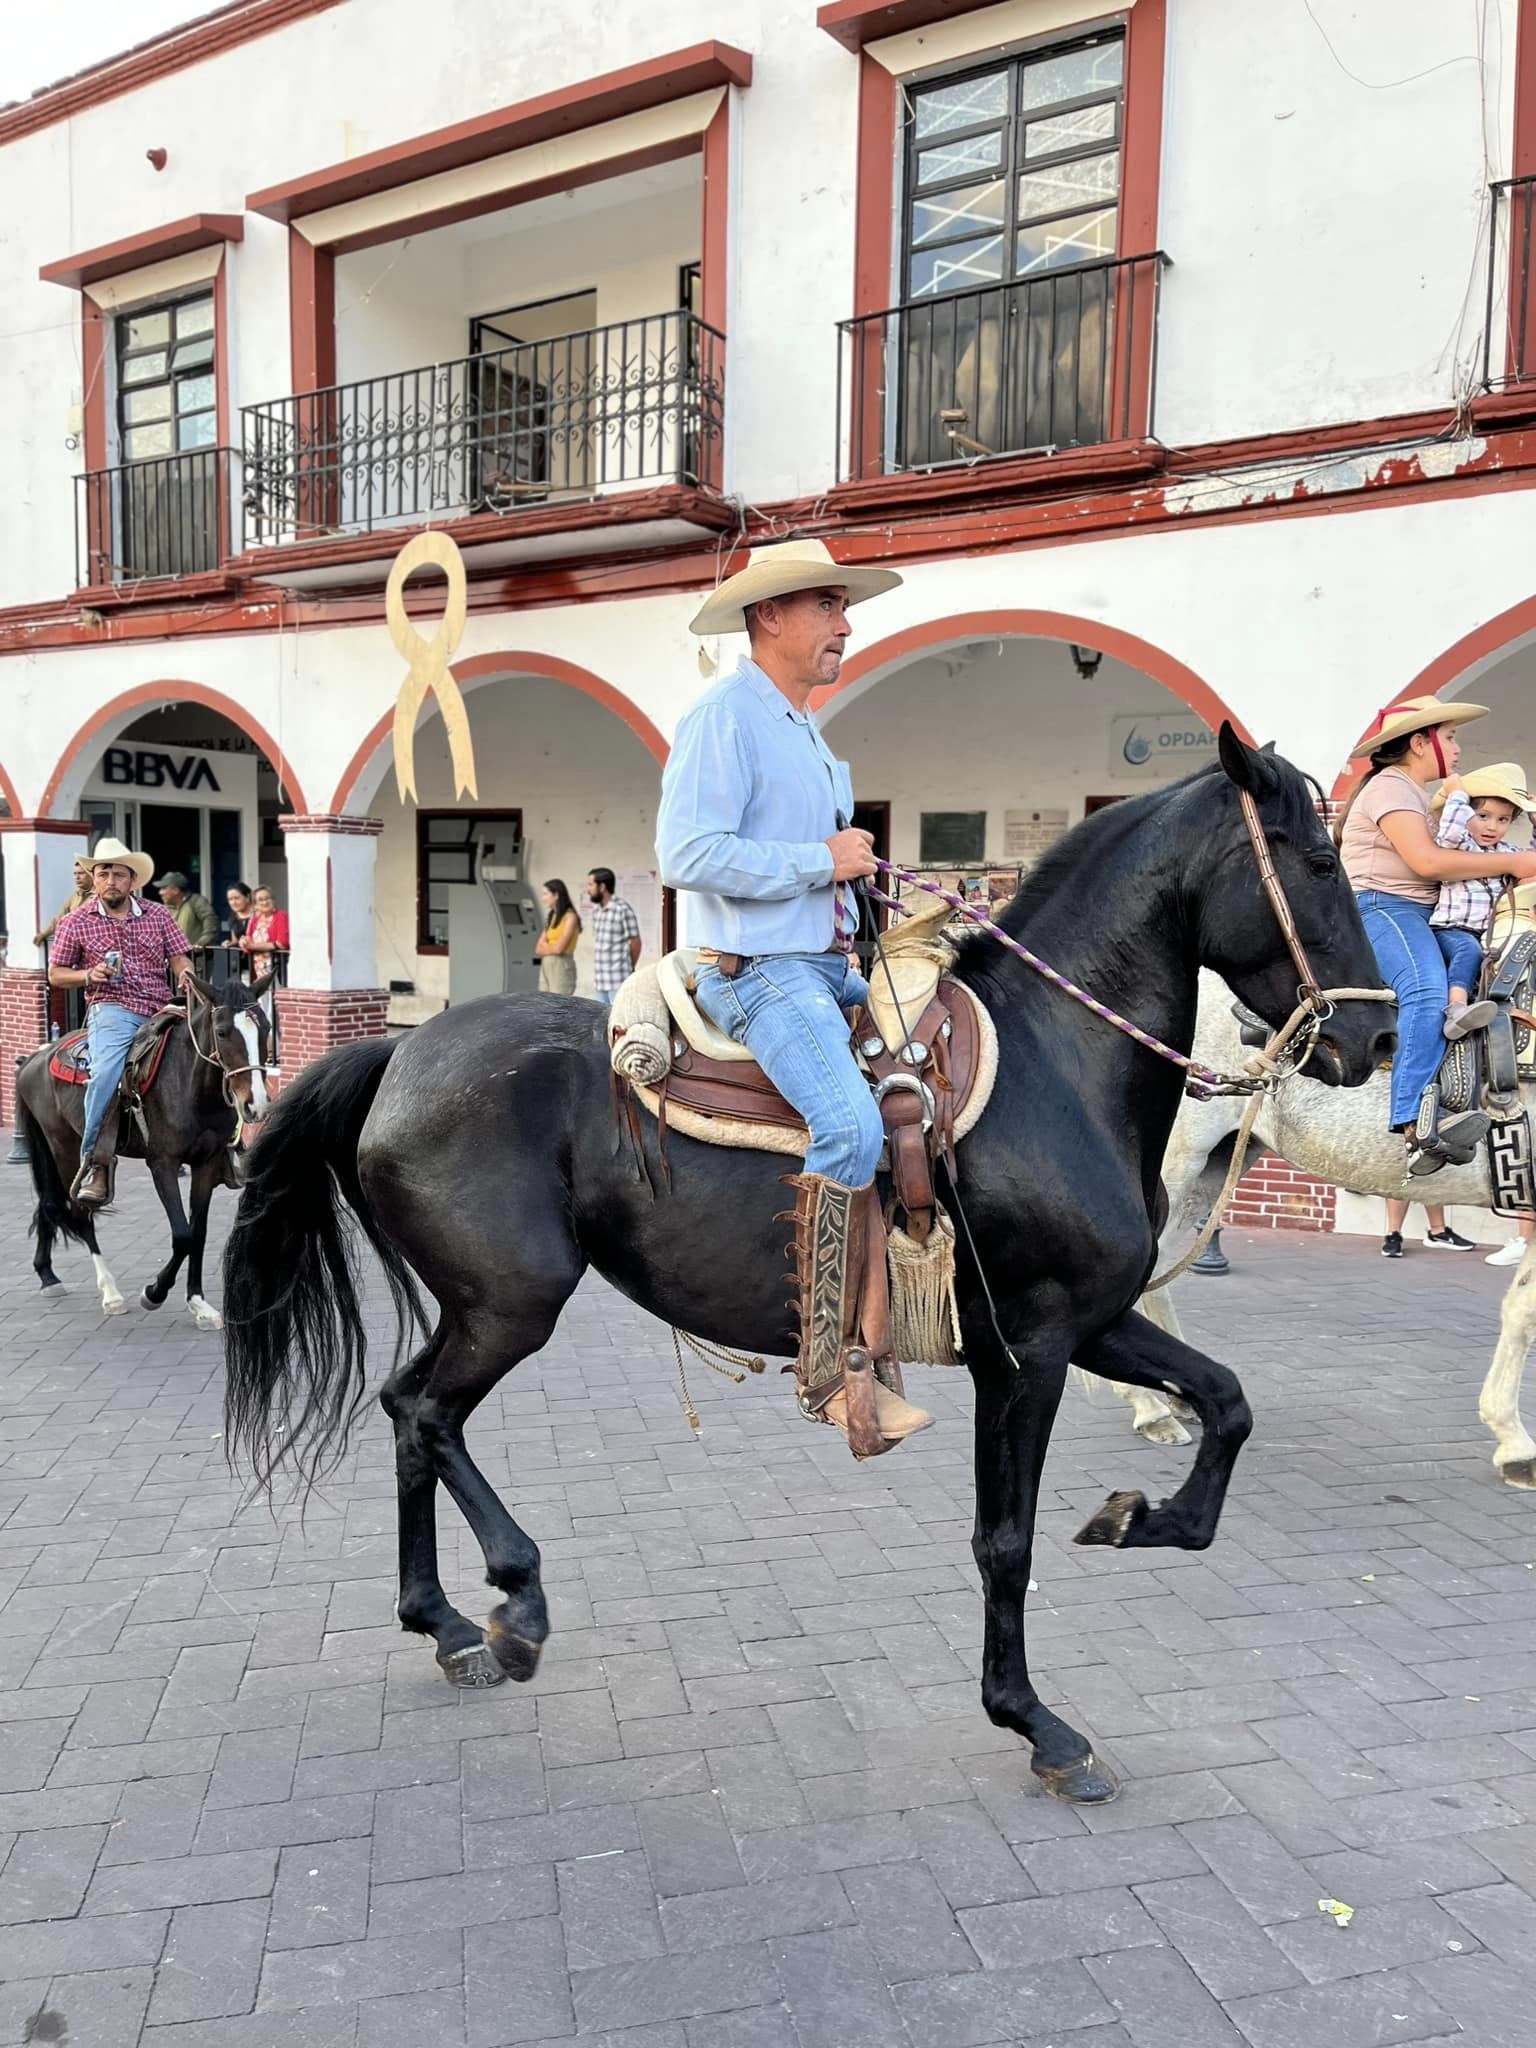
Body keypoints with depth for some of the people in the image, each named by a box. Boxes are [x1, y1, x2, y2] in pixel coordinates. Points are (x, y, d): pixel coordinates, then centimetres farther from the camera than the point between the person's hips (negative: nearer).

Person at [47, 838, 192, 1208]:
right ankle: (95, 1164, -22)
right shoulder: (77, 923, 10)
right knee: (105, 1073, -32)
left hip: (162, 1010, 3)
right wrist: (89, 975, -6)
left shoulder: (159, 915, 14)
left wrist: (186, 977, -14)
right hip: (112, 1010, -3)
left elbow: (180, 960, 10)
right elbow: (56, 974, 15)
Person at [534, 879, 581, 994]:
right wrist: (550, 948, -6)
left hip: (562, 967, -8)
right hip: (545, 967, 8)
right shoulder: (551, 917, 15)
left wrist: (545, 948, 4)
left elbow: (559, 949, -14)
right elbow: (538, 949, 12)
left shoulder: (570, 917, -8)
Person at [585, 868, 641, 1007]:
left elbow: (635, 942, -6)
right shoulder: (596, 912, 14)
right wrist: (596, 973, 13)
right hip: (600, 981, 8)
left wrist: (628, 969, 5)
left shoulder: (622, 910, -11)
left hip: (619, 981, -8)